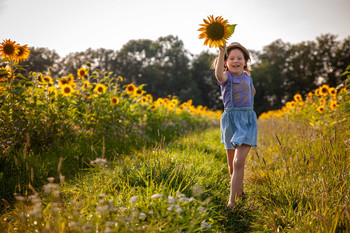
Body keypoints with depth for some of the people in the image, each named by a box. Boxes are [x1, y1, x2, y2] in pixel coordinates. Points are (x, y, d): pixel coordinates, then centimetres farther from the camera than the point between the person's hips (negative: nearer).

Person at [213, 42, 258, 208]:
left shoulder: (247, 77, 8)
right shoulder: (226, 77, -6)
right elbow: (219, 75, -34)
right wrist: (221, 51, -41)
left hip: (247, 121, 1)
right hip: (230, 120, -1)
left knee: (239, 161, -15)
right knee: (231, 163, 11)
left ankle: (232, 200, -8)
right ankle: (239, 187, 41)